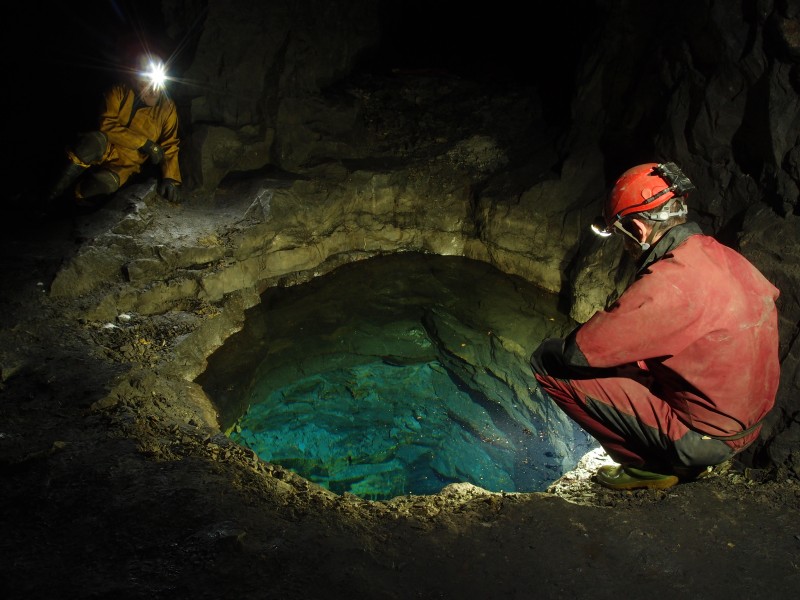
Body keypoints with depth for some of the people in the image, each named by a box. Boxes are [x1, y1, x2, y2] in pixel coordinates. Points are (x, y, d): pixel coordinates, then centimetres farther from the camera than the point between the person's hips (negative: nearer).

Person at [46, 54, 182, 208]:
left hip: (125, 165, 0)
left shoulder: (167, 108, -5)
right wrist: (144, 143, -22)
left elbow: (169, 146, -1)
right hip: (104, 150, 0)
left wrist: (170, 177, -15)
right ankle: (57, 191, -18)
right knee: (95, 140, -38)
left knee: (105, 182, -36)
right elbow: (107, 125, -16)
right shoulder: (119, 92, -8)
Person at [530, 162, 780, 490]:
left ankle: (650, 465, 0)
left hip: (702, 436, -9)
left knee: (548, 360, -13)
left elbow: (578, 351, -27)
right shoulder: (725, 257, -1)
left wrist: (557, 348, 1)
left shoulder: (669, 282, -27)